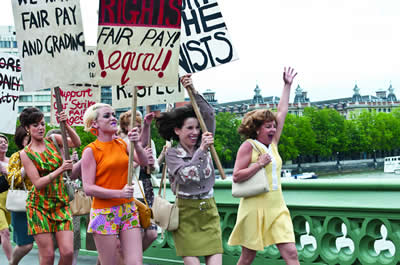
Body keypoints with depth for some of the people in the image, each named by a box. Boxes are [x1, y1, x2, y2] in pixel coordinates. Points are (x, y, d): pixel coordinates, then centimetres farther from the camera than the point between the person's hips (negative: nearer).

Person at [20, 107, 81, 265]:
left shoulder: (53, 140, 7)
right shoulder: (26, 153, -2)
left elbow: (76, 143, -10)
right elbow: (38, 183, -10)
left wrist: (66, 126, -23)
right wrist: (61, 169, -19)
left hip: (61, 203, 3)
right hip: (39, 206, -3)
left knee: (68, 252, -8)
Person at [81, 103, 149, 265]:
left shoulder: (122, 144, 10)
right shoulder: (90, 151, -5)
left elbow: (143, 162, -1)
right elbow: (88, 188, -11)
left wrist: (136, 144, -19)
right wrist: (119, 193, -19)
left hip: (128, 210, 4)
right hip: (104, 213, -4)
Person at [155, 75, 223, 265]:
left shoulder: (203, 145, 7)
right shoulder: (172, 153, -3)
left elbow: (209, 115, -3)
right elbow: (185, 175, -21)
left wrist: (193, 91, -11)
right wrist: (202, 150, -25)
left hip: (209, 211, 4)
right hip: (186, 214, -3)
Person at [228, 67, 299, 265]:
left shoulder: (272, 144, 13)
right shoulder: (248, 146, -5)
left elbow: (281, 113, 19)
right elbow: (236, 176, -10)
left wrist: (287, 86, 23)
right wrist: (259, 164, -16)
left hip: (277, 208, 6)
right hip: (255, 207, -6)